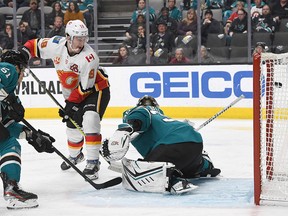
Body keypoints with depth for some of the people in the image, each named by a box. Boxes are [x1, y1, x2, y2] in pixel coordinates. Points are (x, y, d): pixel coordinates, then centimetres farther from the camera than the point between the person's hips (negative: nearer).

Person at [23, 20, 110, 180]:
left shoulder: (89, 57, -29)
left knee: (90, 120, -27)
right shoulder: (56, 45, -14)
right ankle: (75, 156, 42)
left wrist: (71, 103, -25)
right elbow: (36, 45, 2)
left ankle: (93, 162, -23)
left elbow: (85, 87, -27)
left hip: (96, 89, -6)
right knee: (73, 126, 10)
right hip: (73, 93, 6)